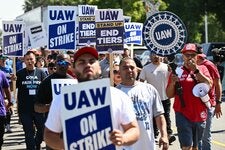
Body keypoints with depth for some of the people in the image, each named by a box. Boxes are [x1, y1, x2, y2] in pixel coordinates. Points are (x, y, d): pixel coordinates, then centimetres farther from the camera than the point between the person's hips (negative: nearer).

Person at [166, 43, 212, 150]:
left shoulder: (202, 69, 7)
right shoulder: (177, 72, 3)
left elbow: (208, 85, -10)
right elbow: (169, 95, 4)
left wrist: (196, 70, -15)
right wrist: (173, 82, -14)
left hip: (199, 115, 2)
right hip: (183, 114, -2)